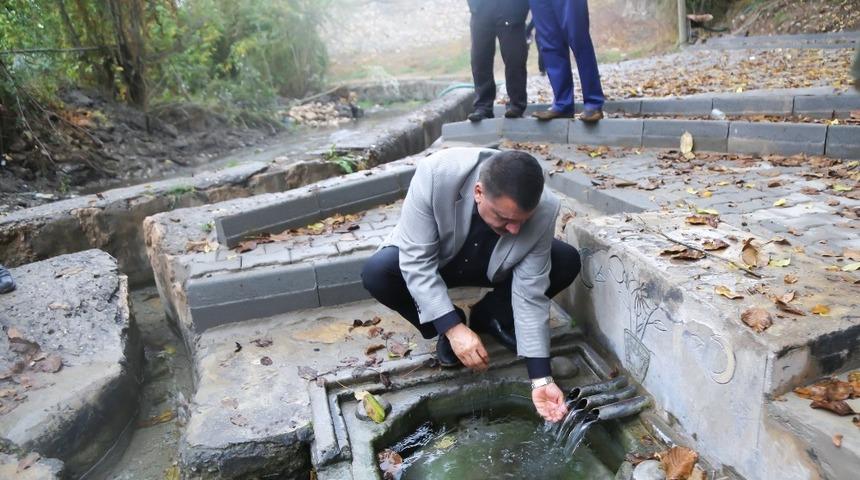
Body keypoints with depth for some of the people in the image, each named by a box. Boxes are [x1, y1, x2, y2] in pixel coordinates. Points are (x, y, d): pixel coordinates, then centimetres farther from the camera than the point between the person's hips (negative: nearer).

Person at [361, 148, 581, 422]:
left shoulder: (544, 211, -30)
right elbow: (417, 261, -31)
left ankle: (488, 317, 5)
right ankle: (447, 330, -2)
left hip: (492, 268, 2)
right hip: (431, 262, -1)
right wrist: (453, 328, -38)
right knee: (376, 273, -31)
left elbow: (530, 294, -24)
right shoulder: (435, 174, -38)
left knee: (567, 262, -19)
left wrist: (541, 378, -26)